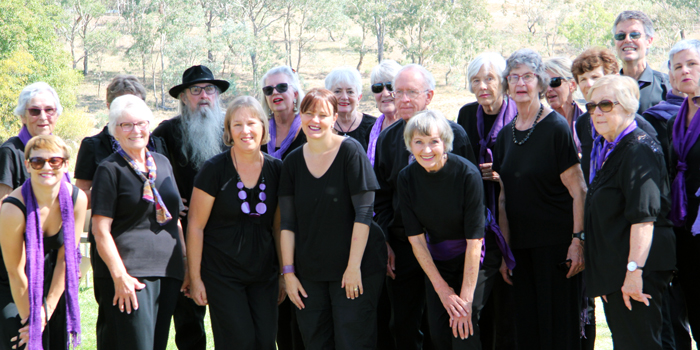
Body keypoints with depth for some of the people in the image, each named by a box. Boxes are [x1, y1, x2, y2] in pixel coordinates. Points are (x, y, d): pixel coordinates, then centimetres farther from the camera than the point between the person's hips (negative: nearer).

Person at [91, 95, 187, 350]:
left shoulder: (163, 163, 16)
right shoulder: (110, 169, -2)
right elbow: (100, 229, -8)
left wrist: (185, 263, 15)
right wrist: (119, 275, -16)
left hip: (168, 271, 6)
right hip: (130, 274, -6)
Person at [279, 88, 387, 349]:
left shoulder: (350, 151, -7)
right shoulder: (293, 161, 6)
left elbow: (364, 213, -11)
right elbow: (288, 223, 6)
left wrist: (354, 266, -15)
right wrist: (288, 271, 0)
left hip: (356, 269, -4)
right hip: (309, 273, 4)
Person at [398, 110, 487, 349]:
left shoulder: (467, 174, -23)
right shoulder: (407, 178, -11)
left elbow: (474, 240, -22)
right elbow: (416, 238, -7)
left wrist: (466, 298, -23)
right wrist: (442, 289, -11)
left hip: (473, 260, -4)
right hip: (436, 262, 4)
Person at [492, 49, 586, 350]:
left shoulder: (556, 128, -8)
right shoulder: (505, 136, 10)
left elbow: (578, 191, -10)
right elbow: (504, 199, 12)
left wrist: (578, 240, -17)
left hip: (556, 245, -6)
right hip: (521, 246, 6)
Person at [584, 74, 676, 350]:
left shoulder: (639, 150, -15)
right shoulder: (606, 151, 17)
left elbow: (644, 217, -23)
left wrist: (634, 270, -27)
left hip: (636, 274, -10)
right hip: (613, 274, 10)